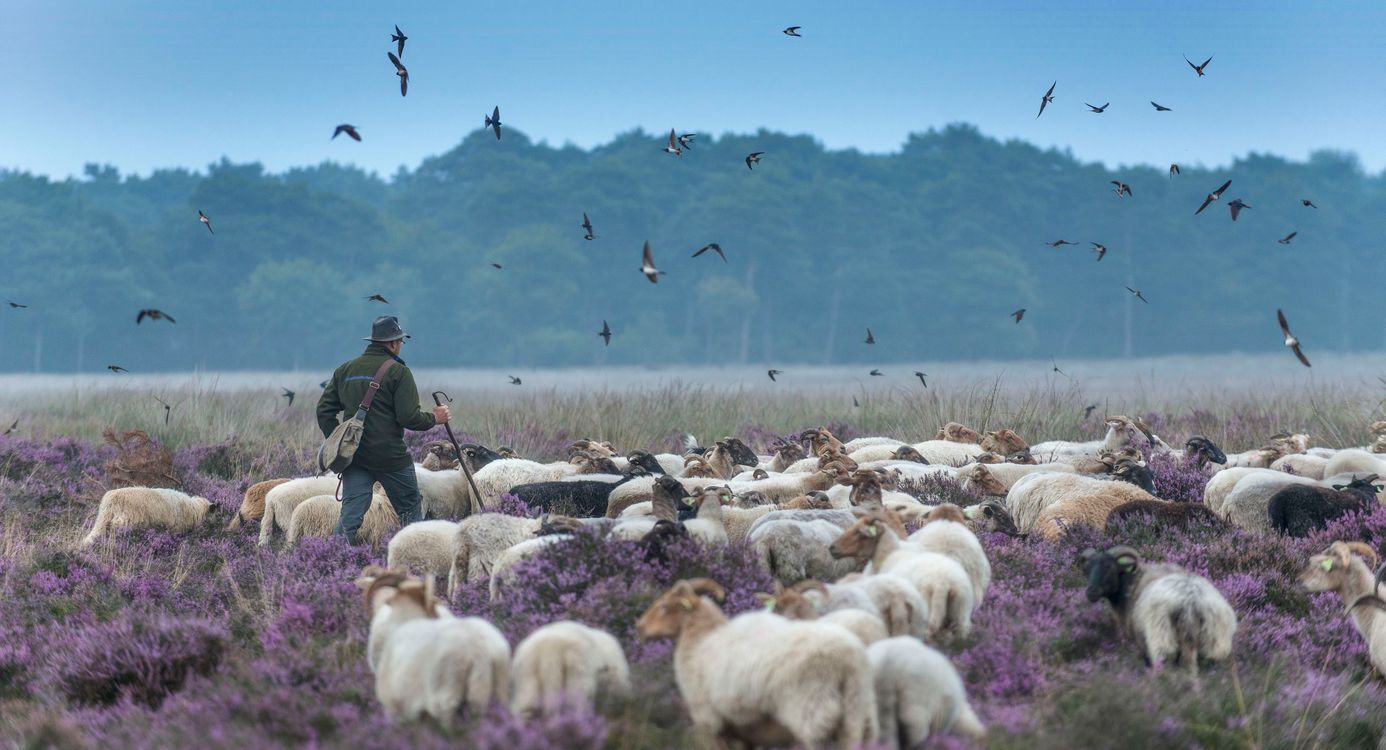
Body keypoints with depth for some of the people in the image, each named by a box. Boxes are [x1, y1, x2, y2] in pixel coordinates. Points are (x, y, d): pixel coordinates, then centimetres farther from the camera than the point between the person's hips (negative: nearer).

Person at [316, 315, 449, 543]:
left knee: (350, 516, 3)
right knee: (410, 511, 9)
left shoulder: (345, 370, 10)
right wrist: (434, 419, 4)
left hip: (354, 456, 5)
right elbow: (409, 417, -13)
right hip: (391, 456, -5)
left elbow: (324, 410, 10)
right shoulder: (398, 372, -8)